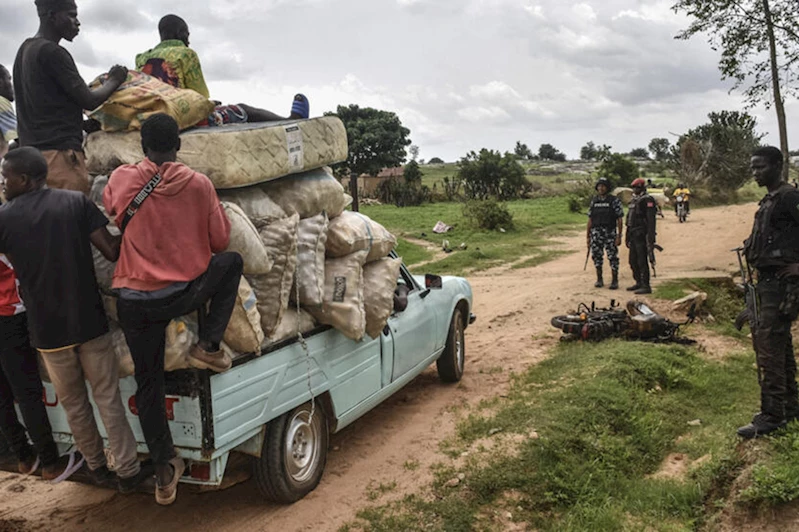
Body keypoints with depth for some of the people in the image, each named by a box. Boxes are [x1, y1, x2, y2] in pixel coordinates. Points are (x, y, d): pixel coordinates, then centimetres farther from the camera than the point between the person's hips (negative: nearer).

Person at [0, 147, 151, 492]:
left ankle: (97, 467, 30)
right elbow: (113, 252, -10)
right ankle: (128, 471, 14)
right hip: (89, 322, 0)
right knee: (108, 399, 10)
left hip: (47, 330, 0)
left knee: (74, 404, 18)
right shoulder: (76, 202, -5)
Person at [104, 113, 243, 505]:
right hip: (182, 294, -3)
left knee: (148, 382, 17)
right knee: (232, 262, 23)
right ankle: (208, 347, 13)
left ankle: (164, 471, 23)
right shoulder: (198, 184, -7)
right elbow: (220, 241, 1)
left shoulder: (120, 180, 0)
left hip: (133, 300, 3)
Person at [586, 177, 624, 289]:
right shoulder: (593, 201, 9)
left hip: (610, 233, -4)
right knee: (597, 256, 5)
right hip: (596, 233, 4)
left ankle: (615, 281, 9)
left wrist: (619, 236, -10)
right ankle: (599, 279, 18)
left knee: (613, 257, 0)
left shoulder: (614, 201, -4)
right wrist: (588, 236, 8)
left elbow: (620, 220, -5)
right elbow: (590, 220, 11)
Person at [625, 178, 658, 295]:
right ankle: (639, 283, 26)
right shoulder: (633, 201, 18)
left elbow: (651, 220, -18)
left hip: (642, 236, -9)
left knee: (642, 261, -8)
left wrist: (651, 239, -23)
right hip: (634, 236, 9)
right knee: (633, 261, 14)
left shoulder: (647, 200, -11)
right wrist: (627, 236, 22)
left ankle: (646, 286, -3)